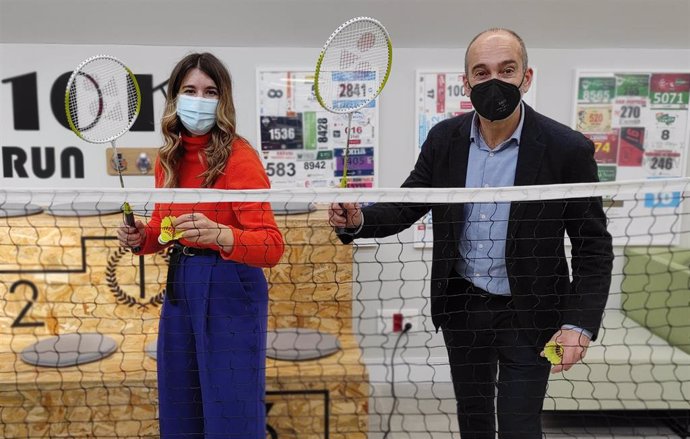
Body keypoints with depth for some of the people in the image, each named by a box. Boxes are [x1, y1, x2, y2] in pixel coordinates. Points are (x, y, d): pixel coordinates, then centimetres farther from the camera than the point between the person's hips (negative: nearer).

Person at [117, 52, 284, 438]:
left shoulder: (240, 157, -14)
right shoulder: (168, 159, 6)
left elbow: (272, 246, -22)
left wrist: (218, 235, -39)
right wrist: (142, 237, -4)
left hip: (229, 290, -6)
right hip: (179, 285, 7)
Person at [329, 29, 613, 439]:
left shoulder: (567, 149, -16)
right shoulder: (444, 138, -5)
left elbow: (594, 246, -11)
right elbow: (406, 205, -2)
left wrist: (580, 323, -20)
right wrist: (358, 220, -22)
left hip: (527, 314, -3)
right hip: (461, 306, 4)